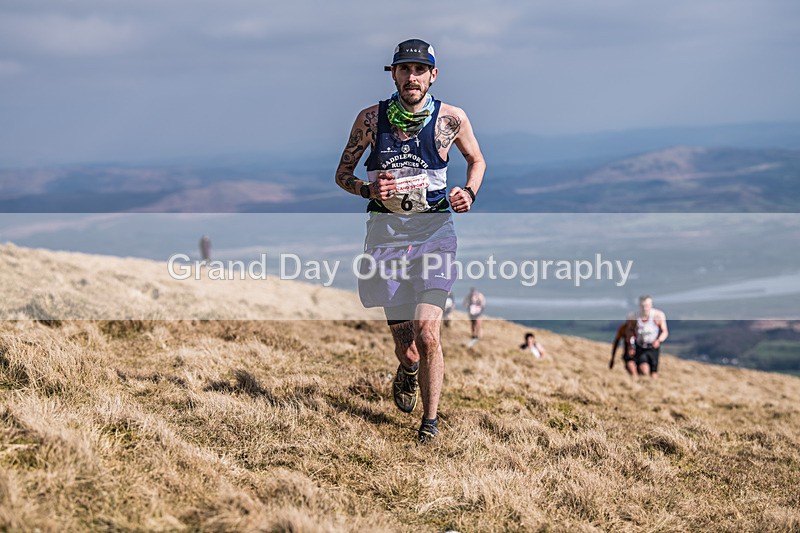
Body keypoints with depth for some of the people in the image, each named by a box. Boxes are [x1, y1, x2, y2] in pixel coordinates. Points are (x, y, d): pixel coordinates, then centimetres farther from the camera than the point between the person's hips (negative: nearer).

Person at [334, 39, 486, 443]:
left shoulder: (451, 118, 0)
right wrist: (367, 189, -11)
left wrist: (469, 193, -2)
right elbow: (342, 174, 10)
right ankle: (408, 370, 42)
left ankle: (430, 422, -2)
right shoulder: (371, 118, 1)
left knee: (427, 331, -19)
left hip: (434, 230, -1)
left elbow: (476, 160, 18)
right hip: (386, 231, 1)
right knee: (406, 347, 3)